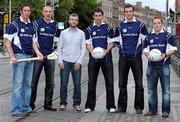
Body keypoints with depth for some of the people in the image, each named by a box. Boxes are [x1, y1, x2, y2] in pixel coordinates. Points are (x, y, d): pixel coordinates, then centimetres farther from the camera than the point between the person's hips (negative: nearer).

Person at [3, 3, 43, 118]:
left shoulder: (31, 26, 15)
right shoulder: (14, 24, -4)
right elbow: (7, 41, -5)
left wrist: (38, 52, 4)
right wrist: (12, 56, -15)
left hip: (30, 57, 6)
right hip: (19, 56, -6)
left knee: (28, 84, 9)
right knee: (18, 84, -6)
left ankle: (26, 107, 16)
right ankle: (16, 109, -1)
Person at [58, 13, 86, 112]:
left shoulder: (81, 33, 6)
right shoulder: (63, 33, 6)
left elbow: (83, 48, 3)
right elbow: (59, 47, 5)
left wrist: (79, 61, -6)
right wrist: (60, 61, -4)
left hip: (76, 62, 0)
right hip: (65, 61, 0)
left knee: (77, 84, 0)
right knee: (63, 83, 1)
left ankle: (76, 104, 11)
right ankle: (63, 103, 11)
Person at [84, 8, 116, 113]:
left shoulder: (108, 28, 4)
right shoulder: (89, 29, 9)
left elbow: (111, 43, 3)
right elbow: (88, 43, 7)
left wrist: (106, 51, -15)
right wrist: (92, 52, -12)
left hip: (106, 57, -1)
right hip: (93, 58, 2)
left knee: (109, 82, -1)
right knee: (91, 82, 3)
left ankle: (111, 106, 7)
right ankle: (90, 105, 11)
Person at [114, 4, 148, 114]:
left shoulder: (140, 25, 1)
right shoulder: (120, 26, 8)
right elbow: (116, 40, 15)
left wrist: (141, 49, 2)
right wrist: (122, 48, 7)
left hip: (136, 57, -2)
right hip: (123, 58, 2)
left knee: (139, 83, 1)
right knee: (122, 83, 7)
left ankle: (139, 107, 10)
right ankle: (122, 106, 15)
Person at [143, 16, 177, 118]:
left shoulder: (167, 36, 1)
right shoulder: (149, 37, 12)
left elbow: (173, 49, 1)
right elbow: (145, 49, 18)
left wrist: (165, 55, -16)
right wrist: (148, 55, -4)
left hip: (164, 66, -4)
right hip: (151, 66, 4)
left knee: (166, 89, -1)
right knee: (151, 89, 9)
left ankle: (166, 111, 5)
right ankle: (152, 110, 18)